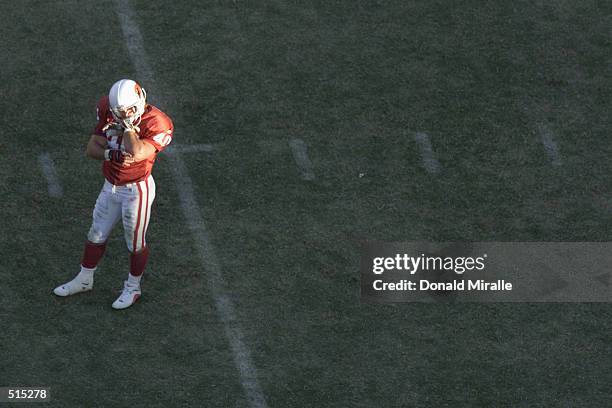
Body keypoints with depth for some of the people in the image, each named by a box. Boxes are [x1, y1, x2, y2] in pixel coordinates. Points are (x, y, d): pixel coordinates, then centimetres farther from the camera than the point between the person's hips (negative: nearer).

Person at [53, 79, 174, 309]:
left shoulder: (156, 124, -24)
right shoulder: (109, 113, -6)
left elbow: (136, 153, -37)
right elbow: (92, 148, -3)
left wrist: (128, 123, -30)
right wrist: (111, 154, -22)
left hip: (137, 189, -6)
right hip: (111, 186, 6)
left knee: (135, 243, 10)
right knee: (96, 236, 20)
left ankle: (132, 288, 31)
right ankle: (84, 280, 39)